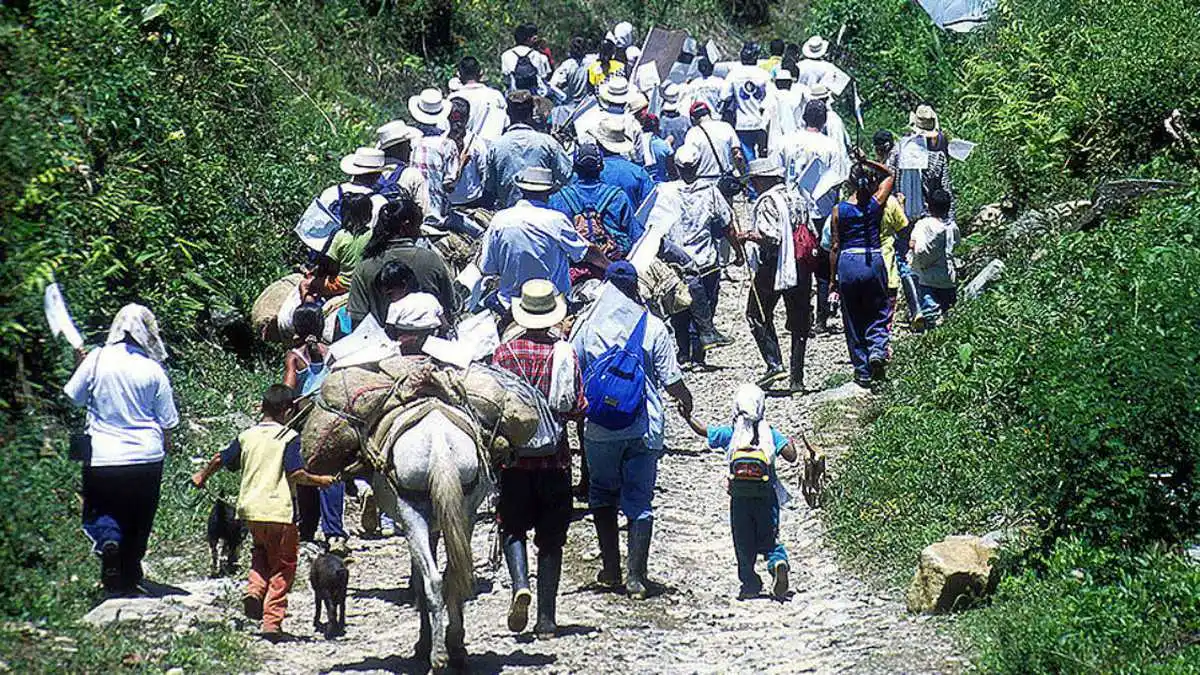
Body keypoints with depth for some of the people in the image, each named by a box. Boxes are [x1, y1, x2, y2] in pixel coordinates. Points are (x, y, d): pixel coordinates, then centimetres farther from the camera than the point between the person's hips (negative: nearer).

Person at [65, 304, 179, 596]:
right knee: (137, 523, 14)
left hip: (102, 457, -1)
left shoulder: (97, 359, -6)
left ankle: (107, 540, -20)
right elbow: (167, 422, 2)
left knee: (99, 511, 12)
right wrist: (166, 446, 21)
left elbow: (72, 399, 5)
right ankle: (129, 580, 17)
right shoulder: (153, 370, -5)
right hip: (146, 457, 1)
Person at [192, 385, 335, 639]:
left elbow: (220, 459, 15)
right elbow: (296, 474, -16)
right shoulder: (289, 438, -7)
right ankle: (272, 621, 0)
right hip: (279, 511, -5)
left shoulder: (247, 436, 7)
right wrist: (320, 481, 0)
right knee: (283, 567, 6)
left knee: (262, 551, 30)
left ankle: (255, 590, 5)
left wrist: (202, 476, 33)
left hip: (250, 510, 5)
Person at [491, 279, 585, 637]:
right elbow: (577, 408, -3)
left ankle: (520, 585, -14)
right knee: (550, 539, 7)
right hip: (554, 457, 0)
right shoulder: (565, 353, -5)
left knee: (513, 528, 13)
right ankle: (546, 617, 5)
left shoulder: (504, 352, -3)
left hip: (513, 456, 0)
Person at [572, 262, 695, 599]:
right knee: (640, 501, 6)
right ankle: (636, 577, 1)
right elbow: (671, 380, -3)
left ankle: (610, 568, 14)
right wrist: (686, 400, 18)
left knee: (603, 494, 18)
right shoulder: (653, 327, -5)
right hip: (644, 427, -1)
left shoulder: (587, 326, -2)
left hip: (600, 428, 1)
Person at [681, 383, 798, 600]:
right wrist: (791, 444, 16)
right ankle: (778, 562, -22)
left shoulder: (729, 433, 2)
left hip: (740, 498, 0)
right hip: (766, 498, 0)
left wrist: (687, 417, 27)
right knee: (768, 540, 6)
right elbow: (791, 456, -6)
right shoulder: (771, 433, 1)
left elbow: (701, 430, 10)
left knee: (743, 543, 11)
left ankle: (749, 583, 9)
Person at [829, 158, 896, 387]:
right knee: (878, 313, 16)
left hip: (848, 264, 0)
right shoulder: (877, 203, -2)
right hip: (874, 261, 0)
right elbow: (889, 175, 17)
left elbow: (835, 247, 1)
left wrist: (833, 280, 7)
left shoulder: (839, 210, -2)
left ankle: (862, 371, 12)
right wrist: (868, 163, 10)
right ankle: (877, 349, -12)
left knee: (853, 320, 10)